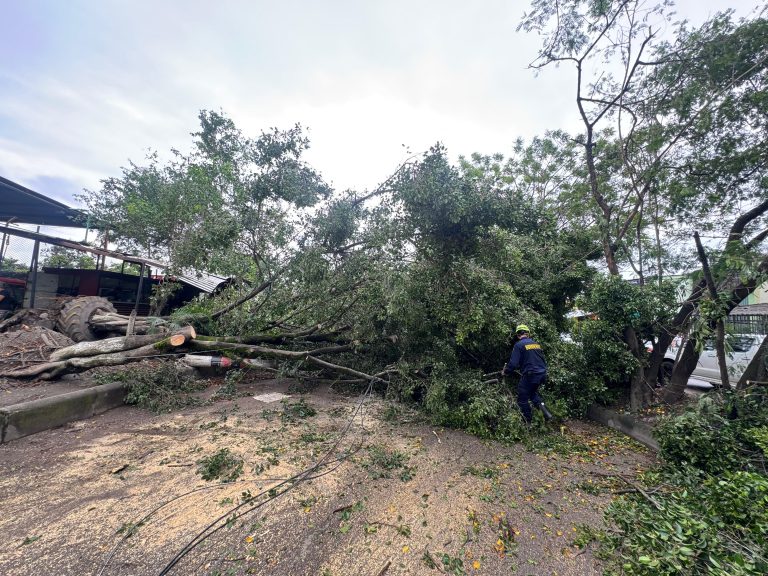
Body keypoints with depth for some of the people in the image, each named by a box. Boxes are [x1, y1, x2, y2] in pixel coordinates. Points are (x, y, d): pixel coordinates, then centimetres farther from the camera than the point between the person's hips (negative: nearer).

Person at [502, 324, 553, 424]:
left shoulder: (519, 345, -12)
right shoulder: (536, 343, 8)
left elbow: (513, 363, -16)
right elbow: (542, 360, 18)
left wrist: (505, 371, 1)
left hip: (530, 375, -7)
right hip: (542, 374, 7)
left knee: (522, 400, 9)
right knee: (532, 392, 30)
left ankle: (529, 422, 16)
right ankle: (545, 412, 14)